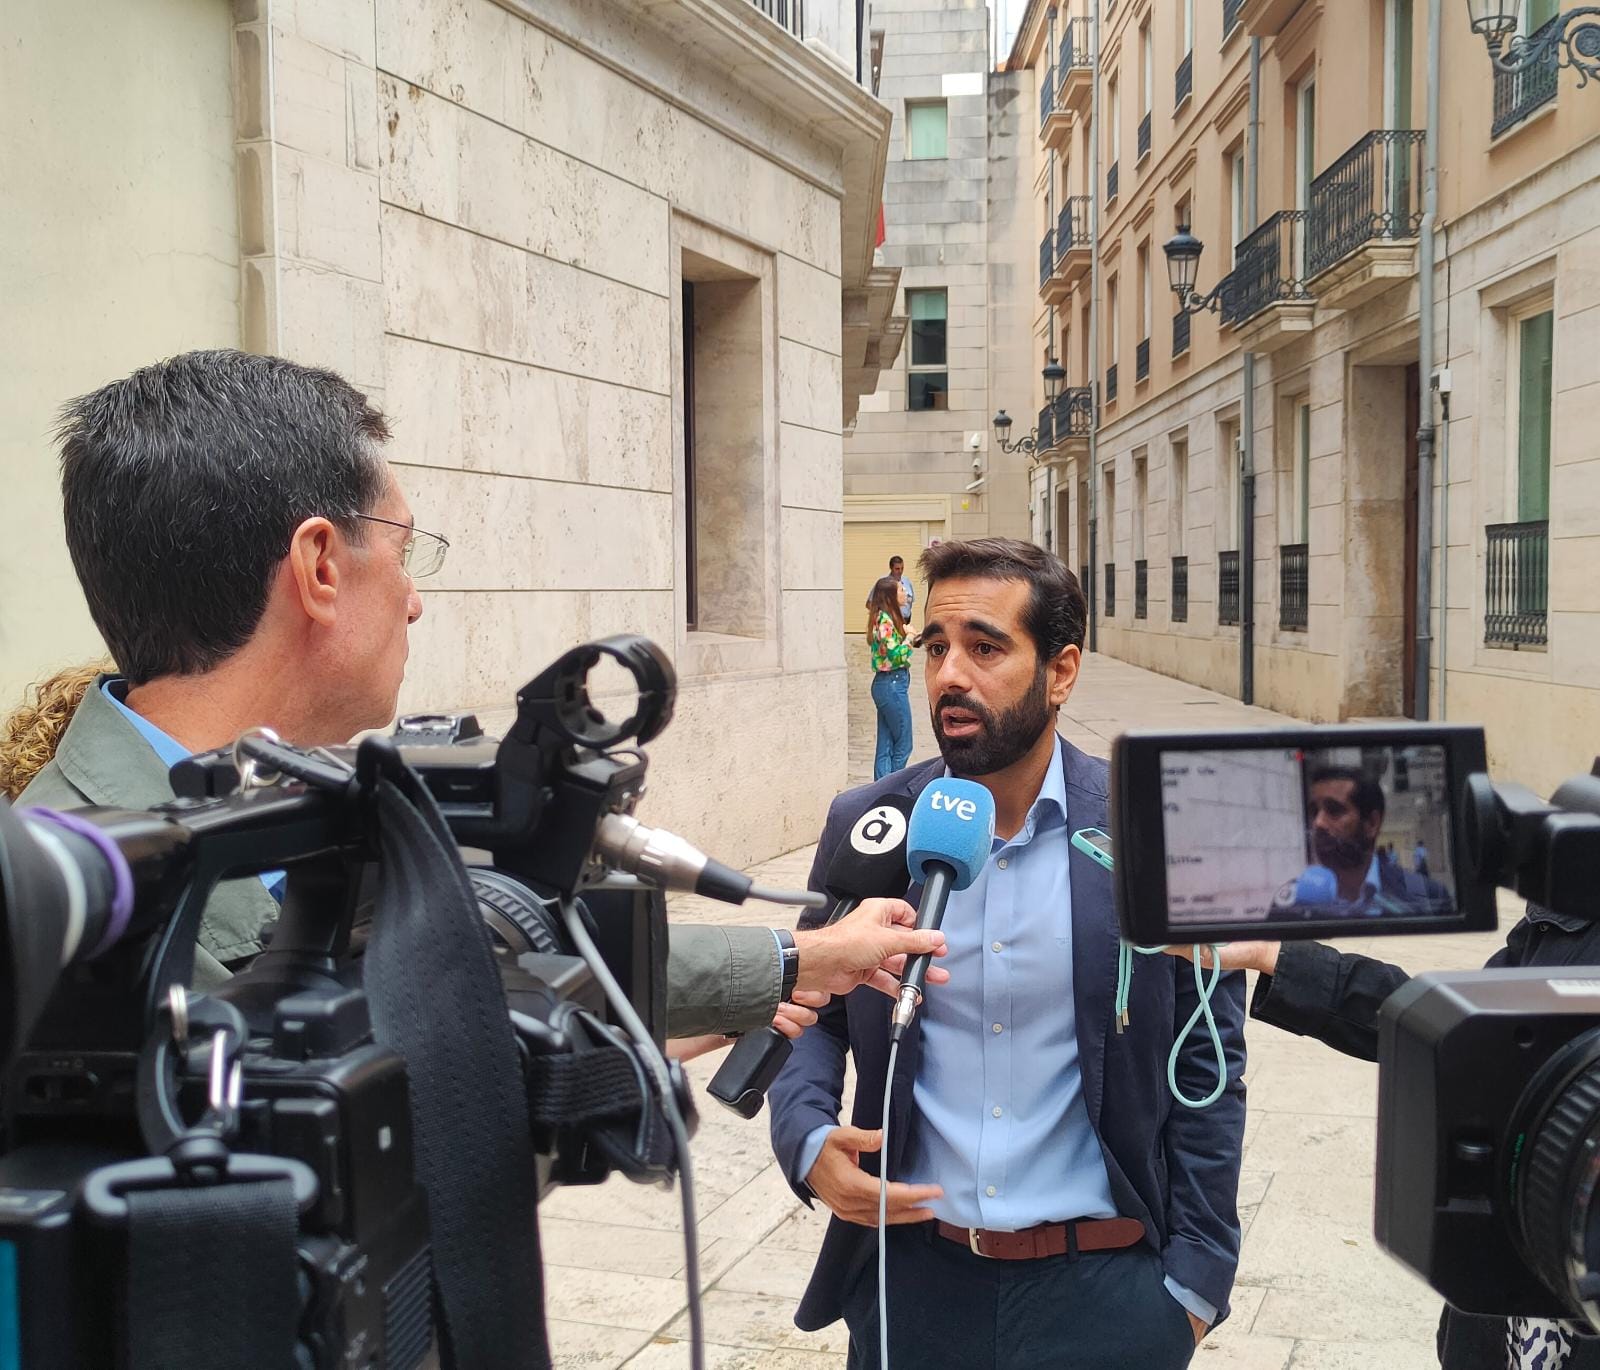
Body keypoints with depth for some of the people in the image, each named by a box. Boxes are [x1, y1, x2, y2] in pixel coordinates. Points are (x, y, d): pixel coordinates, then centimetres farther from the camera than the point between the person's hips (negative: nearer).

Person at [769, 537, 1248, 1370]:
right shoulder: (865, 825, -2)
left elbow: (1206, 1064, -2)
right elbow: (813, 1014, 8)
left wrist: (1198, 1278, -2)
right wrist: (808, 1142, -10)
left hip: (1103, 1288, -2)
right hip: (910, 1270, 2)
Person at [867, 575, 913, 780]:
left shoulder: (885, 618, 13)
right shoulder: (886, 621, -15)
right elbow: (894, 655, -20)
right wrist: (909, 638, -8)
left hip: (887, 684, 9)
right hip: (892, 684, -9)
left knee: (886, 746, 10)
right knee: (903, 746, -1)